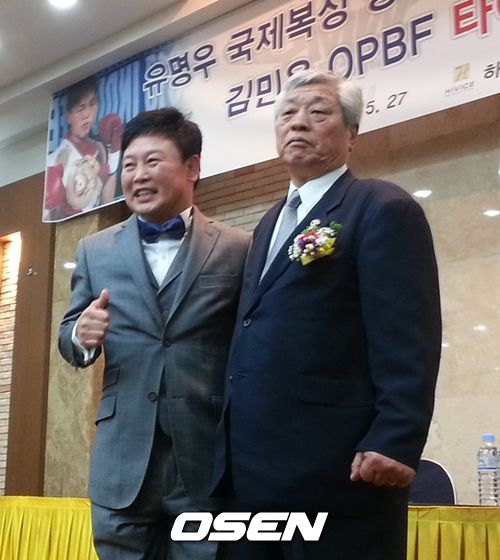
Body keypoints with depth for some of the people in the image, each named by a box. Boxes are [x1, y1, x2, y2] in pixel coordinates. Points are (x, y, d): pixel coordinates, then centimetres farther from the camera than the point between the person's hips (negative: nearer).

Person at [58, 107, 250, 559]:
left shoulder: (238, 250, 0)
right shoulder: (95, 251, 9)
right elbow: (70, 338, 12)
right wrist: (81, 335, -11)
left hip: (211, 464, -2)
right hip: (122, 466, 3)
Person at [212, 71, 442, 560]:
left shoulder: (383, 209, -5)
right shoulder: (271, 223, 21)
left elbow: (409, 343, -13)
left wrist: (394, 445, -22)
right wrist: (233, 448, 15)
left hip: (334, 468, -8)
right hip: (252, 469, 8)